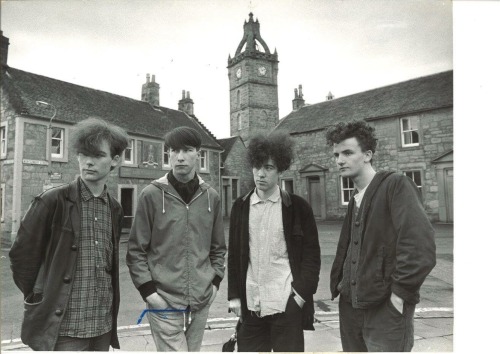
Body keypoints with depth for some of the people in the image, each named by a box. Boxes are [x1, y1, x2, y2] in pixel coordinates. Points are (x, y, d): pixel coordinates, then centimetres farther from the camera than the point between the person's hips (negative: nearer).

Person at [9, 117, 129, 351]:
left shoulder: (115, 209, 4)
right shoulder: (52, 201, -11)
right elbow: (21, 255, -5)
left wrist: (108, 305, 11)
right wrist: (39, 299, 2)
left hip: (103, 325, 5)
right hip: (63, 327, -4)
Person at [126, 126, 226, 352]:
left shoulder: (211, 196, 3)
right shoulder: (152, 195, -7)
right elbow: (136, 250, -2)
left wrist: (215, 281, 4)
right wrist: (147, 289, -8)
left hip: (201, 300, 4)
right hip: (164, 300, -4)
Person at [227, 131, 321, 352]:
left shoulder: (298, 207, -3)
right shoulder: (241, 207, 5)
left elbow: (311, 254, -2)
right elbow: (234, 253, 7)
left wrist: (302, 292, -10)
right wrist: (234, 295, 4)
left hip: (286, 303, -3)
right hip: (250, 303, 3)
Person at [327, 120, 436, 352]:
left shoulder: (397, 185, -11)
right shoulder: (355, 199, 12)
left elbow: (421, 248, -20)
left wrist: (400, 294, -17)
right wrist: (340, 284, 6)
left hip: (386, 308, -7)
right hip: (351, 305, 7)